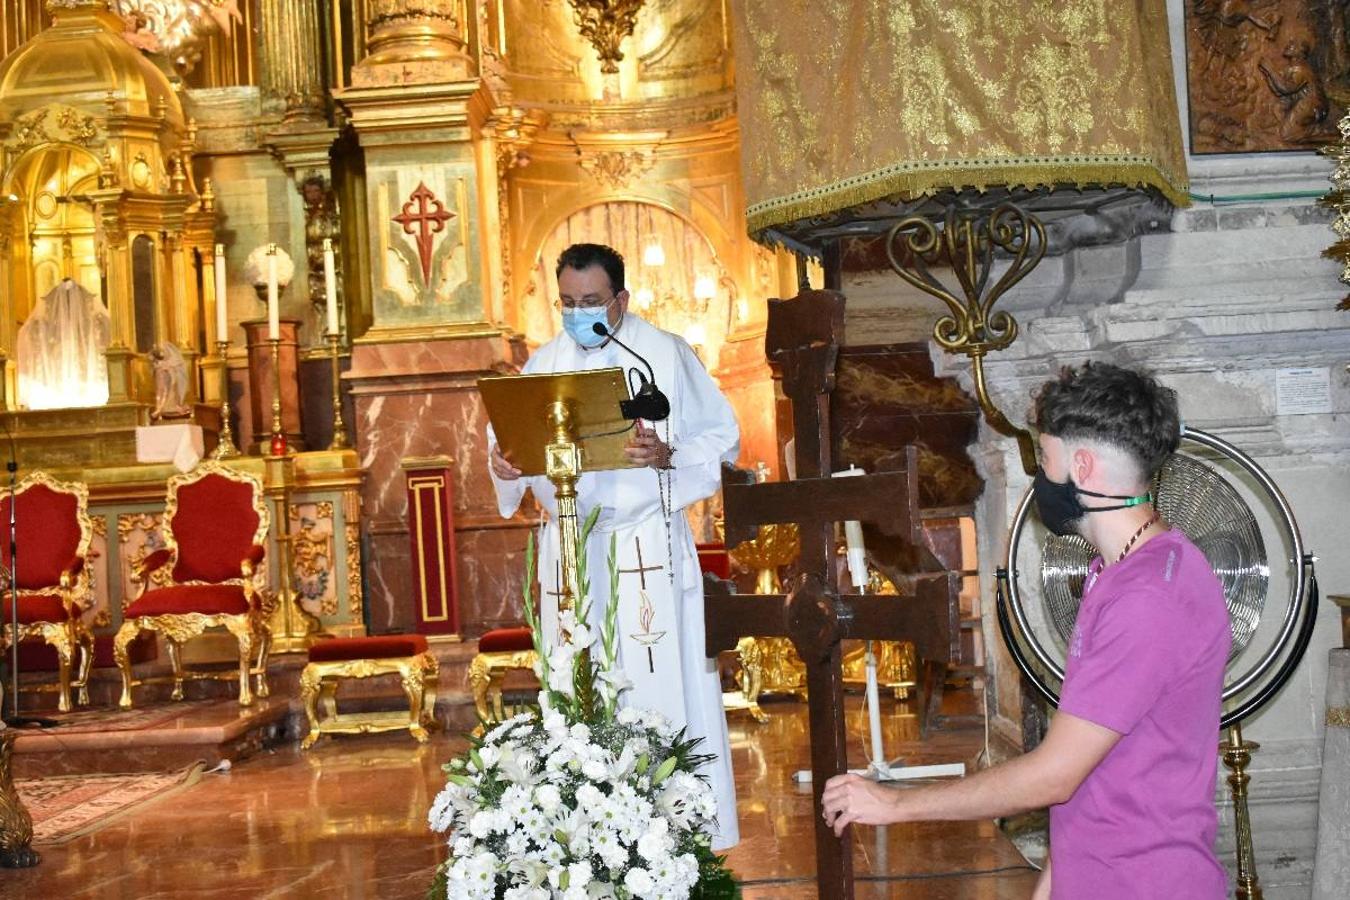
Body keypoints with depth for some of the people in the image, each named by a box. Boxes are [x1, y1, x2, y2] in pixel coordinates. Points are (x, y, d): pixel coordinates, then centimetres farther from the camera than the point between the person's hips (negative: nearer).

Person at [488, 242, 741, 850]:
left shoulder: (667, 355, 1)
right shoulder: (544, 365, 12)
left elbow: (721, 439, 0)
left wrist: (667, 455, -19)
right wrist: (503, 462, -12)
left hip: (649, 550, -3)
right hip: (569, 552, 3)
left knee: (662, 690, -3)